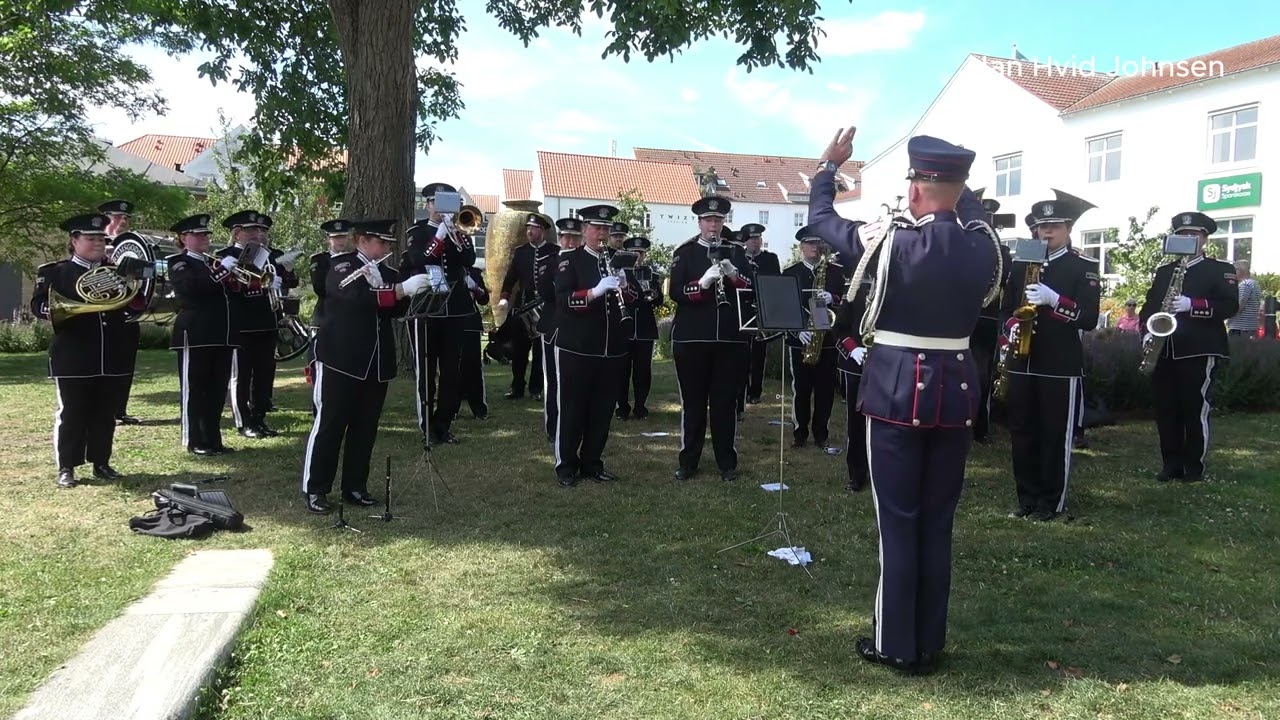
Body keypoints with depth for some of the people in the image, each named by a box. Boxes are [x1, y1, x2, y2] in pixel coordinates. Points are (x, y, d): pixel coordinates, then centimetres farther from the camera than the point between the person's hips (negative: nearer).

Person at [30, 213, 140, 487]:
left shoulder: (115, 271, 13)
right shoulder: (53, 271, 3)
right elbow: (38, 304, -4)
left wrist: (129, 289, -7)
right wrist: (53, 310, -24)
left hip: (112, 358, 3)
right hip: (73, 358, -3)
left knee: (105, 414, 9)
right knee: (71, 414, 2)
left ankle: (101, 463, 19)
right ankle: (66, 468, 10)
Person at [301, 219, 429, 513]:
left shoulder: (388, 273, 13)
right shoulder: (341, 266, -5)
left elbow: (397, 309, 3)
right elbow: (358, 298, -24)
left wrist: (410, 291, -16)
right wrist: (403, 288, -29)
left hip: (376, 365, 6)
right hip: (340, 361, -6)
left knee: (365, 428, 9)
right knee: (329, 425, 0)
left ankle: (355, 487, 19)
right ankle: (315, 489, 8)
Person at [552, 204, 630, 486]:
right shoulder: (570, 260, -1)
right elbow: (563, 299, -15)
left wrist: (624, 289, -7)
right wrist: (596, 291, -27)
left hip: (612, 349, 5)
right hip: (576, 348, -5)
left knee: (603, 409, 9)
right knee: (572, 408, 2)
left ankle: (592, 463, 21)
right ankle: (566, 465, 12)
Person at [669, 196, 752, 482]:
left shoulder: (736, 252, 9)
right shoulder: (684, 253, 3)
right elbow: (676, 293, -8)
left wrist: (733, 275, -16)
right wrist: (704, 282, -23)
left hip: (731, 338, 2)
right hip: (691, 338, -1)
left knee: (726, 401, 5)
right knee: (692, 401, 4)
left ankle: (727, 462, 15)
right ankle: (688, 461, 15)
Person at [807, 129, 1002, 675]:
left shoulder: (892, 240, -14)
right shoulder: (983, 246, -2)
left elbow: (821, 220, 1)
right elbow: (971, 215, 24)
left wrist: (829, 164, 17)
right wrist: (953, 182, 34)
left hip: (898, 390, -4)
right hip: (956, 390, 4)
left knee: (897, 521, 5)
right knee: (938, 522, 12)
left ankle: (896, 645, 14)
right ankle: (928, 643, 23)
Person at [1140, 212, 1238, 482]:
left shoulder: (1220, 270, 3)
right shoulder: (1164, 271, 17)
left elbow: (1231, 306, -9)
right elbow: (1149, 305, 14)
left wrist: (1192, 305, -22)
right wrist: (1147, 332, -4)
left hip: (1200, 352, -4)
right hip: (1165, 352, 5)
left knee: (1196, 410, -2)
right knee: (1165, 410, 6)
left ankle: (1195, 468, 9)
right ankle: (1171, 465, 16)